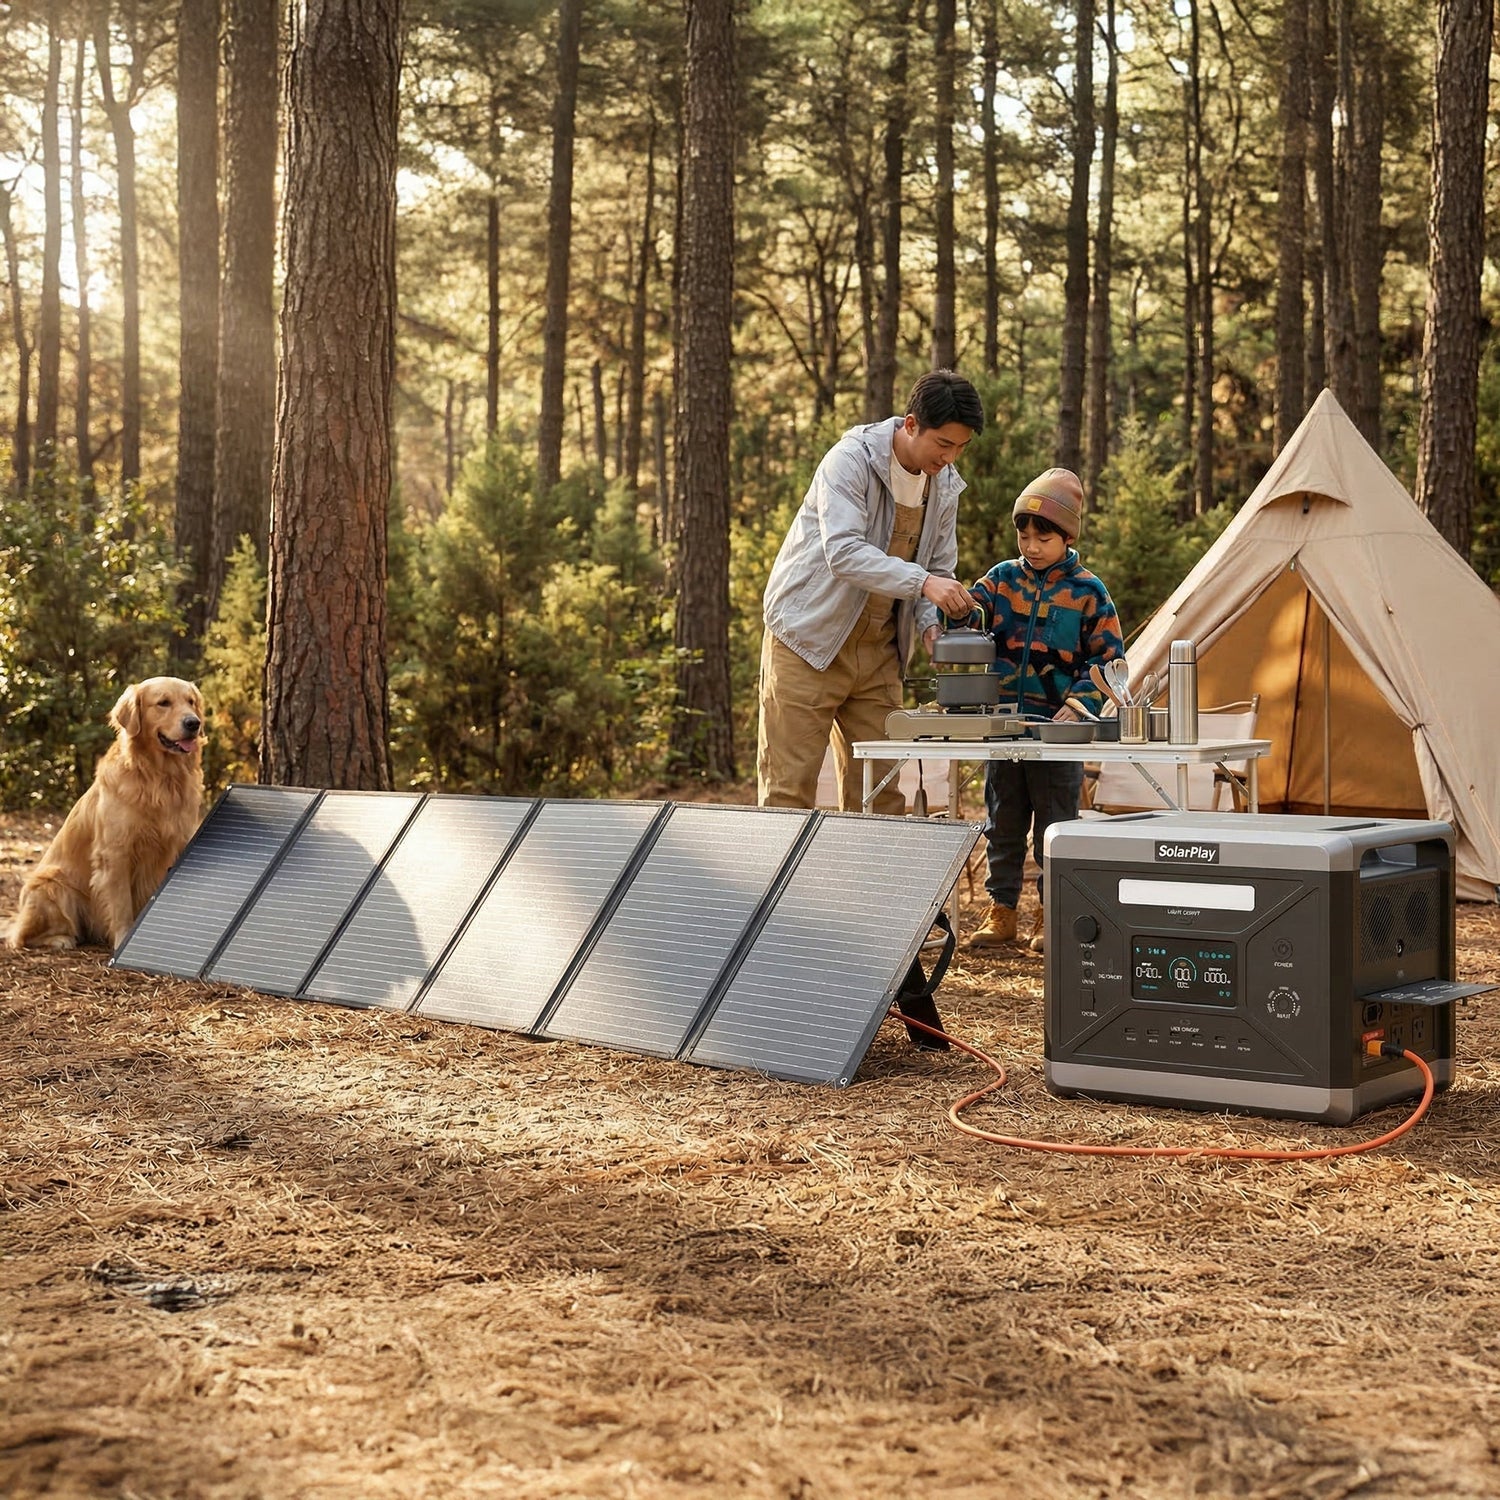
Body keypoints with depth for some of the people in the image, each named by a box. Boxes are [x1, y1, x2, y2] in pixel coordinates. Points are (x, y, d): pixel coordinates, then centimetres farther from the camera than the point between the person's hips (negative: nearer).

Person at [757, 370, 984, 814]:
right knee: (788, 789, -6)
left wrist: (930, 623, -8)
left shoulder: (945, 485, 5)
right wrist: (921, 581, -40)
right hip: (809, 641, -6)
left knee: (881, 790, 6)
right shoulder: (851, 460, -17)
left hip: (877, 648, 7)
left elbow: (939, 569, 12)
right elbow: (843, 552, -30)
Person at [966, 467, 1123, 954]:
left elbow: (1107, 658, -2)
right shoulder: (1003, 578, 7)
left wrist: (1078, 704, -14)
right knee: (1002, 822, 10)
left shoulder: (1087, 592, -2)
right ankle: (1001, 911, 19)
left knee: (1055, 824, 4)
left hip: (1056, 728, -3)